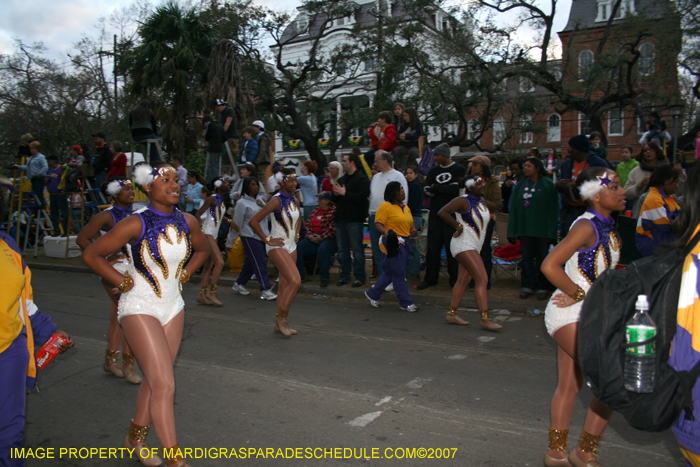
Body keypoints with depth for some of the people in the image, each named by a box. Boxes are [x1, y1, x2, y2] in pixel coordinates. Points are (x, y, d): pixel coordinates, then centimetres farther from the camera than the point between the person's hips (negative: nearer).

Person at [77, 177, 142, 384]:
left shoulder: (135, 214, 9)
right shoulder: (107, 216, -10)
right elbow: (82, 239, -12)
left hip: (134, 271, 7)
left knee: (118, 316, 14)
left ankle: (110, 360, 27)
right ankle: (127, 363, 3)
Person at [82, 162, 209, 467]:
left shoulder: (188, 222, -2)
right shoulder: (136, 224, -17)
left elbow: (202, 250, 19)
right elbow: (91, 255, -9)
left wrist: (184, 275, 7)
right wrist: (124, 282, -10)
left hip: (173, 307, 6)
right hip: (140, 309, -6)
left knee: (154, 381, 15)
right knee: (164, 385, -9)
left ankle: (135, 439, 37)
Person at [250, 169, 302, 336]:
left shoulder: (293, 199, 9)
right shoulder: (277, 200, -14)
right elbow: (254, 221, -18)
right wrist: (267, 240, -16)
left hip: (291, 246, 7)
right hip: (277, 246, -7)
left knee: (285, 286, 8)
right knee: (295, 281, -19)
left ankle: (280, 324, 16)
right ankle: (282, 318, -4)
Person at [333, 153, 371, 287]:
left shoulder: (362, 179, -6)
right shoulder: (341, 180, 19)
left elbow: (362, 198, -19)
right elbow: (335, 200, 24)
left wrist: (344, 193, -16)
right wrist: (336, 194, 0)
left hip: (354, 220, -8)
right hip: (340, 219, 8)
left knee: (357, 249, -3)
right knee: (342, 249, 10)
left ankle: (359, 276, 4)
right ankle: (344, 275, 17)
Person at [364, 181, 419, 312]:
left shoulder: (405, 207, 18)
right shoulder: (385, 206, -8)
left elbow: (410, 222, 28)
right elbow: (378, 223, -14)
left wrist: (413, 229, 6)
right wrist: (385, 232, -32)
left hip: (404, 243, 9)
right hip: (391, 243, -9)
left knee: (390, 272, 13)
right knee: (399, 273, -4)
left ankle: (372, 294, 27)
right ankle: (405, 302, 4)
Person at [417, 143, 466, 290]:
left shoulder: (459, 170, 0)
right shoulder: (433, 171, 13)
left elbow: (456, 190, -13)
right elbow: (427, 190, 2)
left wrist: (436, 187, -5)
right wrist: (446, 189, -10)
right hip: (435, 214, 4)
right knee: (433, 247, 4)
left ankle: (455, 279, 9)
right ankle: (430, 279, 13)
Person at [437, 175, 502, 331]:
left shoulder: (481, 201, 12)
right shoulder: (463, 201, -14)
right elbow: (442, 212, -23)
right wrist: (458, 226, -17)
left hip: (473, 247, 9)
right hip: (464, 245, -9)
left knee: (464, 280, 11)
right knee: (482, 279, -14)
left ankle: (452, 313, 18)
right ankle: (485, 319, -13)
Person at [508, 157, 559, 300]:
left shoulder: (547, 184, -2)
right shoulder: (520, 185, 9)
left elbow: (553, 209, -4)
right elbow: (513, 209, 7)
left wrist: (551, 232, -11)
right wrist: (512, 231, 1)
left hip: (542, 229, -3)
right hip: (524, 228, 3)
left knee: (542, 258, 5)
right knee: (527, 257, 7)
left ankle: (542, 288, 15)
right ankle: (527, 286, 16)